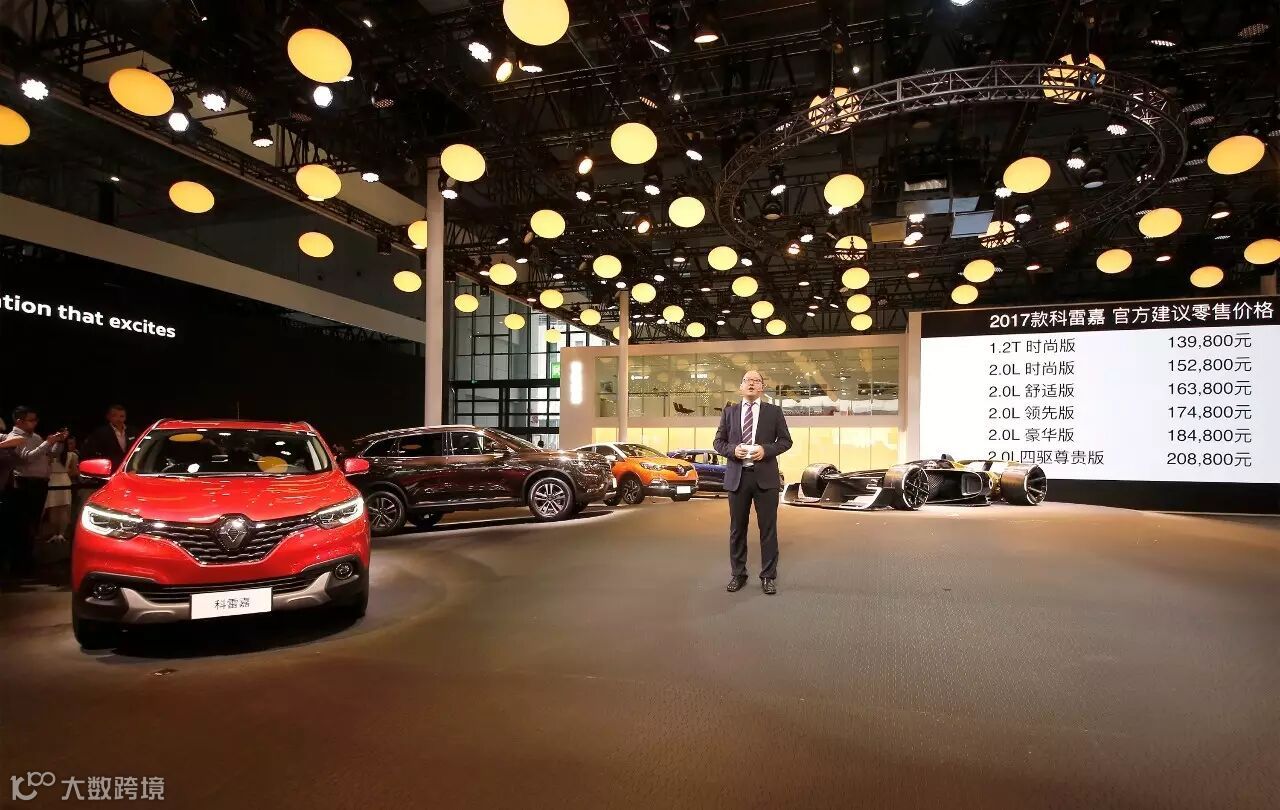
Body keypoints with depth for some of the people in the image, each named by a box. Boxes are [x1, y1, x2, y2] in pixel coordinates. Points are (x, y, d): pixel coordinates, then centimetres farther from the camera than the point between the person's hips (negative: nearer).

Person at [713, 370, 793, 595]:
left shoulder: (774, 411, 5)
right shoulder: (729, 411, 9)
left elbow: (785, 440, 3)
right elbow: (718, 442, 9)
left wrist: (766, 450, -14)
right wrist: (733, 449, -12)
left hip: (765, 476, -1)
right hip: (737, 476, 2)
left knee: (768, 528, 2)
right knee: (737, 528, 9)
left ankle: (768, 576, 13)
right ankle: (738, 574, 20)